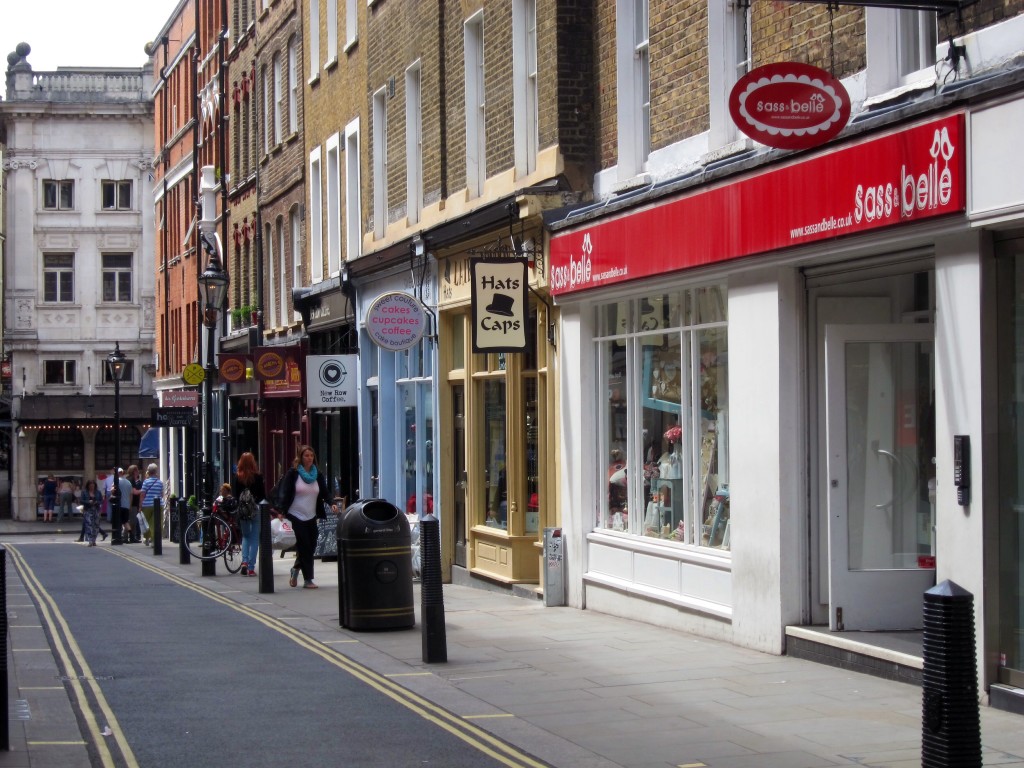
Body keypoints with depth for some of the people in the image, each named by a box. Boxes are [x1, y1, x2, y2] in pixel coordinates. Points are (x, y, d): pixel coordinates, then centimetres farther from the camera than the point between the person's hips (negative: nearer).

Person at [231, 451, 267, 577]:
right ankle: (251, 567, 0)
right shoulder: (257, 477, -7)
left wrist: (237, 510, 6)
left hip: (242, 510, 2)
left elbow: (234, 495, 0)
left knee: (245, 536, 19)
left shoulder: (236, 477, -2)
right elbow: (263, 495, -5)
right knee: (255, 538, 5)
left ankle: (244, 561, 1)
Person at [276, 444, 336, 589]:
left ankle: (296, 569, 31)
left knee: (311, 546, 6)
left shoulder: (317, 475, 11)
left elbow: (324, 492, 7)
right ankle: (307, 579, 0)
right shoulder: (292, 474, -4)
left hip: (311, 517, 5)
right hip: (296, 516, -5)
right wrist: (282, 511, -18)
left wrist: (331, 504, -12)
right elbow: (285, 494, -7)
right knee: (304, 547, -7)